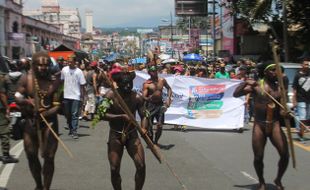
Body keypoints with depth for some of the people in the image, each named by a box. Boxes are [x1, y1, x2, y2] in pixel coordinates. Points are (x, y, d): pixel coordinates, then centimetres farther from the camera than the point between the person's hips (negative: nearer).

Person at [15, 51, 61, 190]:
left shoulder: (55, 81, -5)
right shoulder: (26, 79, -4)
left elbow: (57, 105, -6)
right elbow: (17, 98, -3)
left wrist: (46, 113, -24)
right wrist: (26, 101, -25)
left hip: (49, 121, -1)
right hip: (30, 121, 1)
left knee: (49, 157, 0)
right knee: (31, 155, 11)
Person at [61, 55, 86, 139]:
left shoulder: (78, 71, -7)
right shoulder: (64, 70, 2)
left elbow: (82, 85, -5)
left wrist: (82, 97, -8)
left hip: (76, 96, -4)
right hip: (66, 96, 4)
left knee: (75, 115, -6)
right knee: (68, 114, 12)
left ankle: (74, 131, -6)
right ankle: (71, 129, 27)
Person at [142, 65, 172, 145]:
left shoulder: (162, 80, 2)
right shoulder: (146, 84, -9)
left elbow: (169, 88, 20)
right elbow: (144, 97, -14)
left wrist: (168, 98, 6)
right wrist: (150, 97, -35)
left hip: (160, 104, 3)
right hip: (150, 105, -3)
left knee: (160, 126, -2)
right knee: (149, 126, -1)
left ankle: (155, 141, 17)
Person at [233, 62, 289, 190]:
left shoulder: (280, 88, 6)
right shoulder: (256, 86, -1)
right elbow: (236, 94, -5)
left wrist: (285, 113, -13)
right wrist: (245, 82, -18)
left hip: (275, 125, 2)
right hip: (259, 125, -2)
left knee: (285, 155, -8)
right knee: (258, 157, 2)